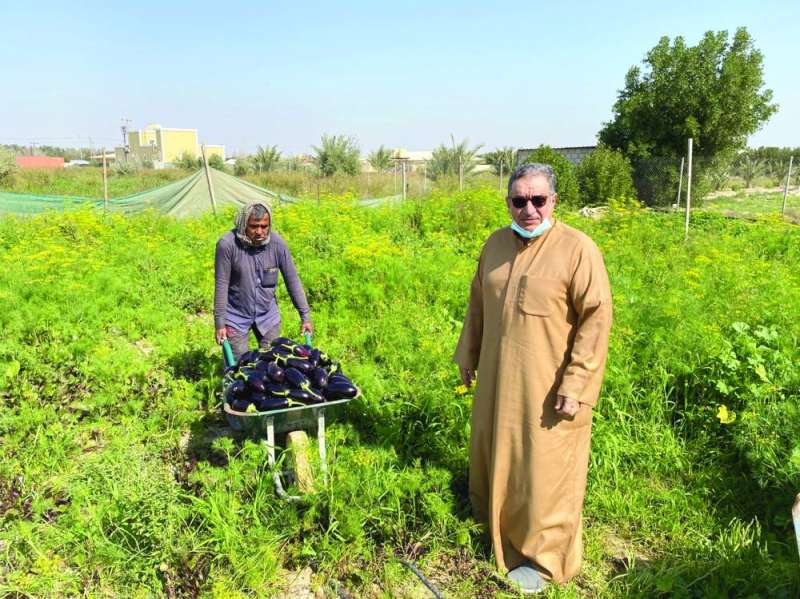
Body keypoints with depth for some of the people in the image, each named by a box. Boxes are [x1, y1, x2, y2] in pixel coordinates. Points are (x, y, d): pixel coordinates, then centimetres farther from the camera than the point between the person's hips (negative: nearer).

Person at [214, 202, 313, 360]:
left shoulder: (277, 243, -12)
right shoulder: (227, 244, -19)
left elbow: (292, 280, -6)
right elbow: (221, 284, -15)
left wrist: (305, 316, -5)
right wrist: (220, 323, -13)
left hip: (268, 314, 3)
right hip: (236, 316, -2)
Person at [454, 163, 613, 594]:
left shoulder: (578, 249, -14)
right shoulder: (496, 244, 5)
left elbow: (597, 319, -15)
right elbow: (478, 304, 15)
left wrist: (577, 385, -18)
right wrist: (467, 356, 17)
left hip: (548, 386, -6)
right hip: (498, 379, 6)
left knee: (544, 468, 7)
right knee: (495, 450, 20)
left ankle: (543, 558, 27)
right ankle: (493, 522, 45)